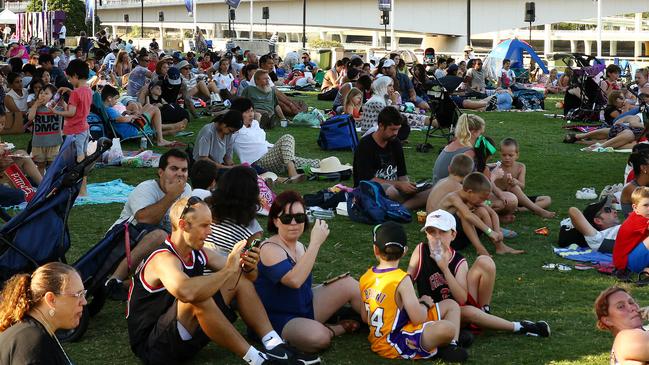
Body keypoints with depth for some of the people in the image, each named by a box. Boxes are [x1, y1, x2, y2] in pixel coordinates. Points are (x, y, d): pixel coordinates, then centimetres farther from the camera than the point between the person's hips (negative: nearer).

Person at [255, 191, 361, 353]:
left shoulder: (300, 247, 6)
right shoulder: (270, 249, -20)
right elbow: (294, 280, -38)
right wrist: (315, 243, -35)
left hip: (306, 306, 8)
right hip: (281, 320, -8)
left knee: (349, 284, -4)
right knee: (318, 337, -35)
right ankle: (339, 328, -3)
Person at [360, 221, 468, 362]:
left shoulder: (365, 278, 3)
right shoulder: (402, 280, -19)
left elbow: (365, 318, 12)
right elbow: (418, 318, -21)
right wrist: (425, 303, 1)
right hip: (395, 347, -8)